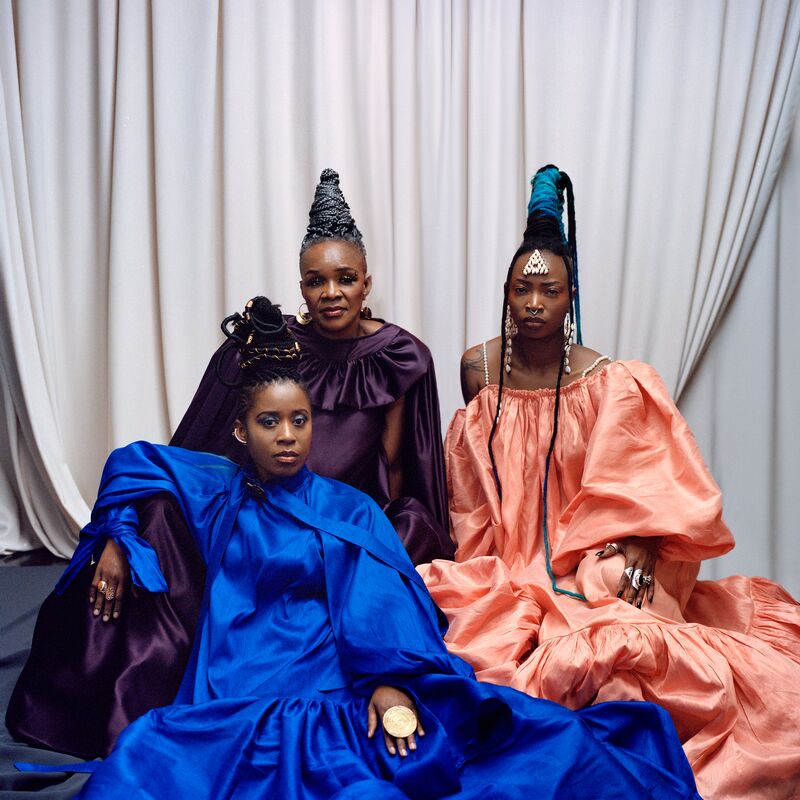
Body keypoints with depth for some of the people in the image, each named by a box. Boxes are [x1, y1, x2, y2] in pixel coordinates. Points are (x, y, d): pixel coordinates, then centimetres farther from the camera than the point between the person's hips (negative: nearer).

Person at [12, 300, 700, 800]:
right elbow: (133, 461, 29)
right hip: (236, 697, 2)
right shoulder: (218, 492, 18)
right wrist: (114, 540, 15)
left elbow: (383, 601, -3)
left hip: (339, 691, -1)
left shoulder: (348, 509, 11)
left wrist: (392, 681, -21)